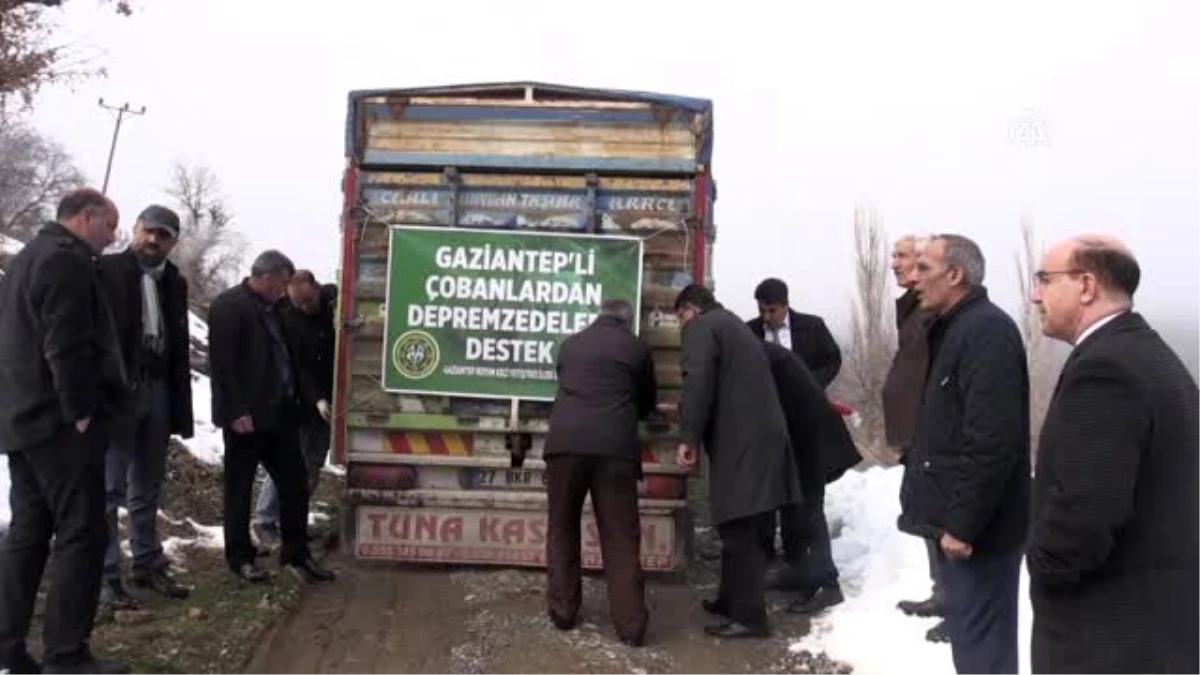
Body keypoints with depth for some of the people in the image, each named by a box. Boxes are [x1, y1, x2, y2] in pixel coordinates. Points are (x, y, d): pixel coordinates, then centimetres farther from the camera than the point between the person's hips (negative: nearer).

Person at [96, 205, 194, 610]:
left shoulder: (175, 283, 13)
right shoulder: (106, 271, -4)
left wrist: (181, 407, 8)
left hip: (157, 393, 6)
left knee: (148, 490, 13)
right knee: (110, 489, -3)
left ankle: (147, 565, 24)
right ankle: (106, 576, 5)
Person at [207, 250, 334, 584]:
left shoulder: (272, 307, 14)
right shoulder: (228, 306, -11)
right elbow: (221, 363, -17)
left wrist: (296, 398, 10)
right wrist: (237, 411, -20)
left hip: (279, 413, 8)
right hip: (246, 417, -8)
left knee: (295, 484, 8)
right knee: (240, 488, 6)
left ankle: (296, 553, 18)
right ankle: (240, 557, 18)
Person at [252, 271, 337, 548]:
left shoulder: (335, 299, -2)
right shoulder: (288, 319, -13)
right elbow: (297, 367, -16)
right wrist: (316, 398, -25)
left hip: (326, 401, 4)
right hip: (298, 403, -4)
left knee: (312, 466, 8)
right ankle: (265, 520, 10)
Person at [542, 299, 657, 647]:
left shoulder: (570, 344, 19)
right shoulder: (636, 348, 13)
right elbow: (648, 401, 25)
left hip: (566, 442, 2)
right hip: (615, 447, -1)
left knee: (562, 529, 15)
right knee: (621, 537, 3)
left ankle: (562, 611, 19)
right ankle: (631, 624, 2)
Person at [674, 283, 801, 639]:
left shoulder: (700, 327, -2)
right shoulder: (733, 324, 26)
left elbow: (698, 383, -17)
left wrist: (689, 436, -14)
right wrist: (686, 411, 36)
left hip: (740, 441, -9)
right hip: (761, 436, 9)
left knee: (738, 530, -6)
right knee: (742, 529, 16)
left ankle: (749, 617, -2)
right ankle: (733, 599, 26)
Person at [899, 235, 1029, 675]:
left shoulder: (987, 330, -17)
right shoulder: (956, 328, 14)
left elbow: (992, 442, -24)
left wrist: (962, 524, -22)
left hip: (976, 526, -10)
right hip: (958, 518, 10)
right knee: (969, 633, 19)